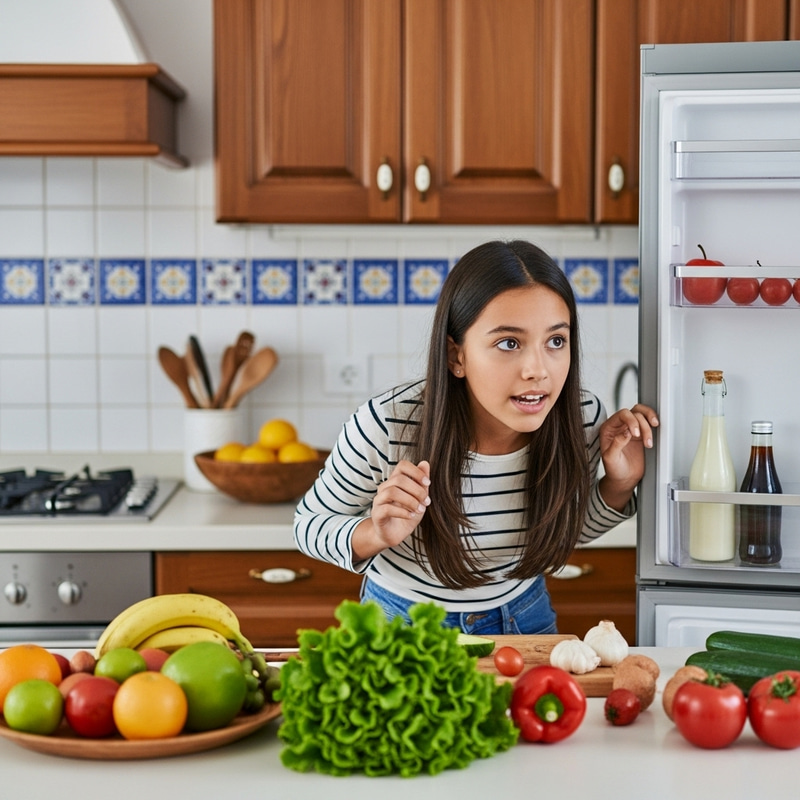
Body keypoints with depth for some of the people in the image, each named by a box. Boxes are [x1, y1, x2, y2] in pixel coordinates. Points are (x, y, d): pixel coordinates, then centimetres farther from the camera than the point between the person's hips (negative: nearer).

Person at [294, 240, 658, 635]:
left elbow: (569, 527, -1)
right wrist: (376, 536, -34)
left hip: (520, 618, 3)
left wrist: (618, 485, -20)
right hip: (403, 618, -2)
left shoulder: (583, 419, -22)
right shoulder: (385, 426, -32)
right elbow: (310, 524, -15)